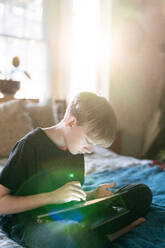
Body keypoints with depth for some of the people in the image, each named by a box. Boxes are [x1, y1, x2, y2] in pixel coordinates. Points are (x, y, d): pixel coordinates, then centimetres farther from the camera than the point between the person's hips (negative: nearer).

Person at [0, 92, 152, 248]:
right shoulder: (30, 146, -17)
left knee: (141, 193, 2)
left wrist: (93, 195, -3)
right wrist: (53, 196, -23)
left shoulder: (76, 147, 6)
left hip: (64, 216, 8)